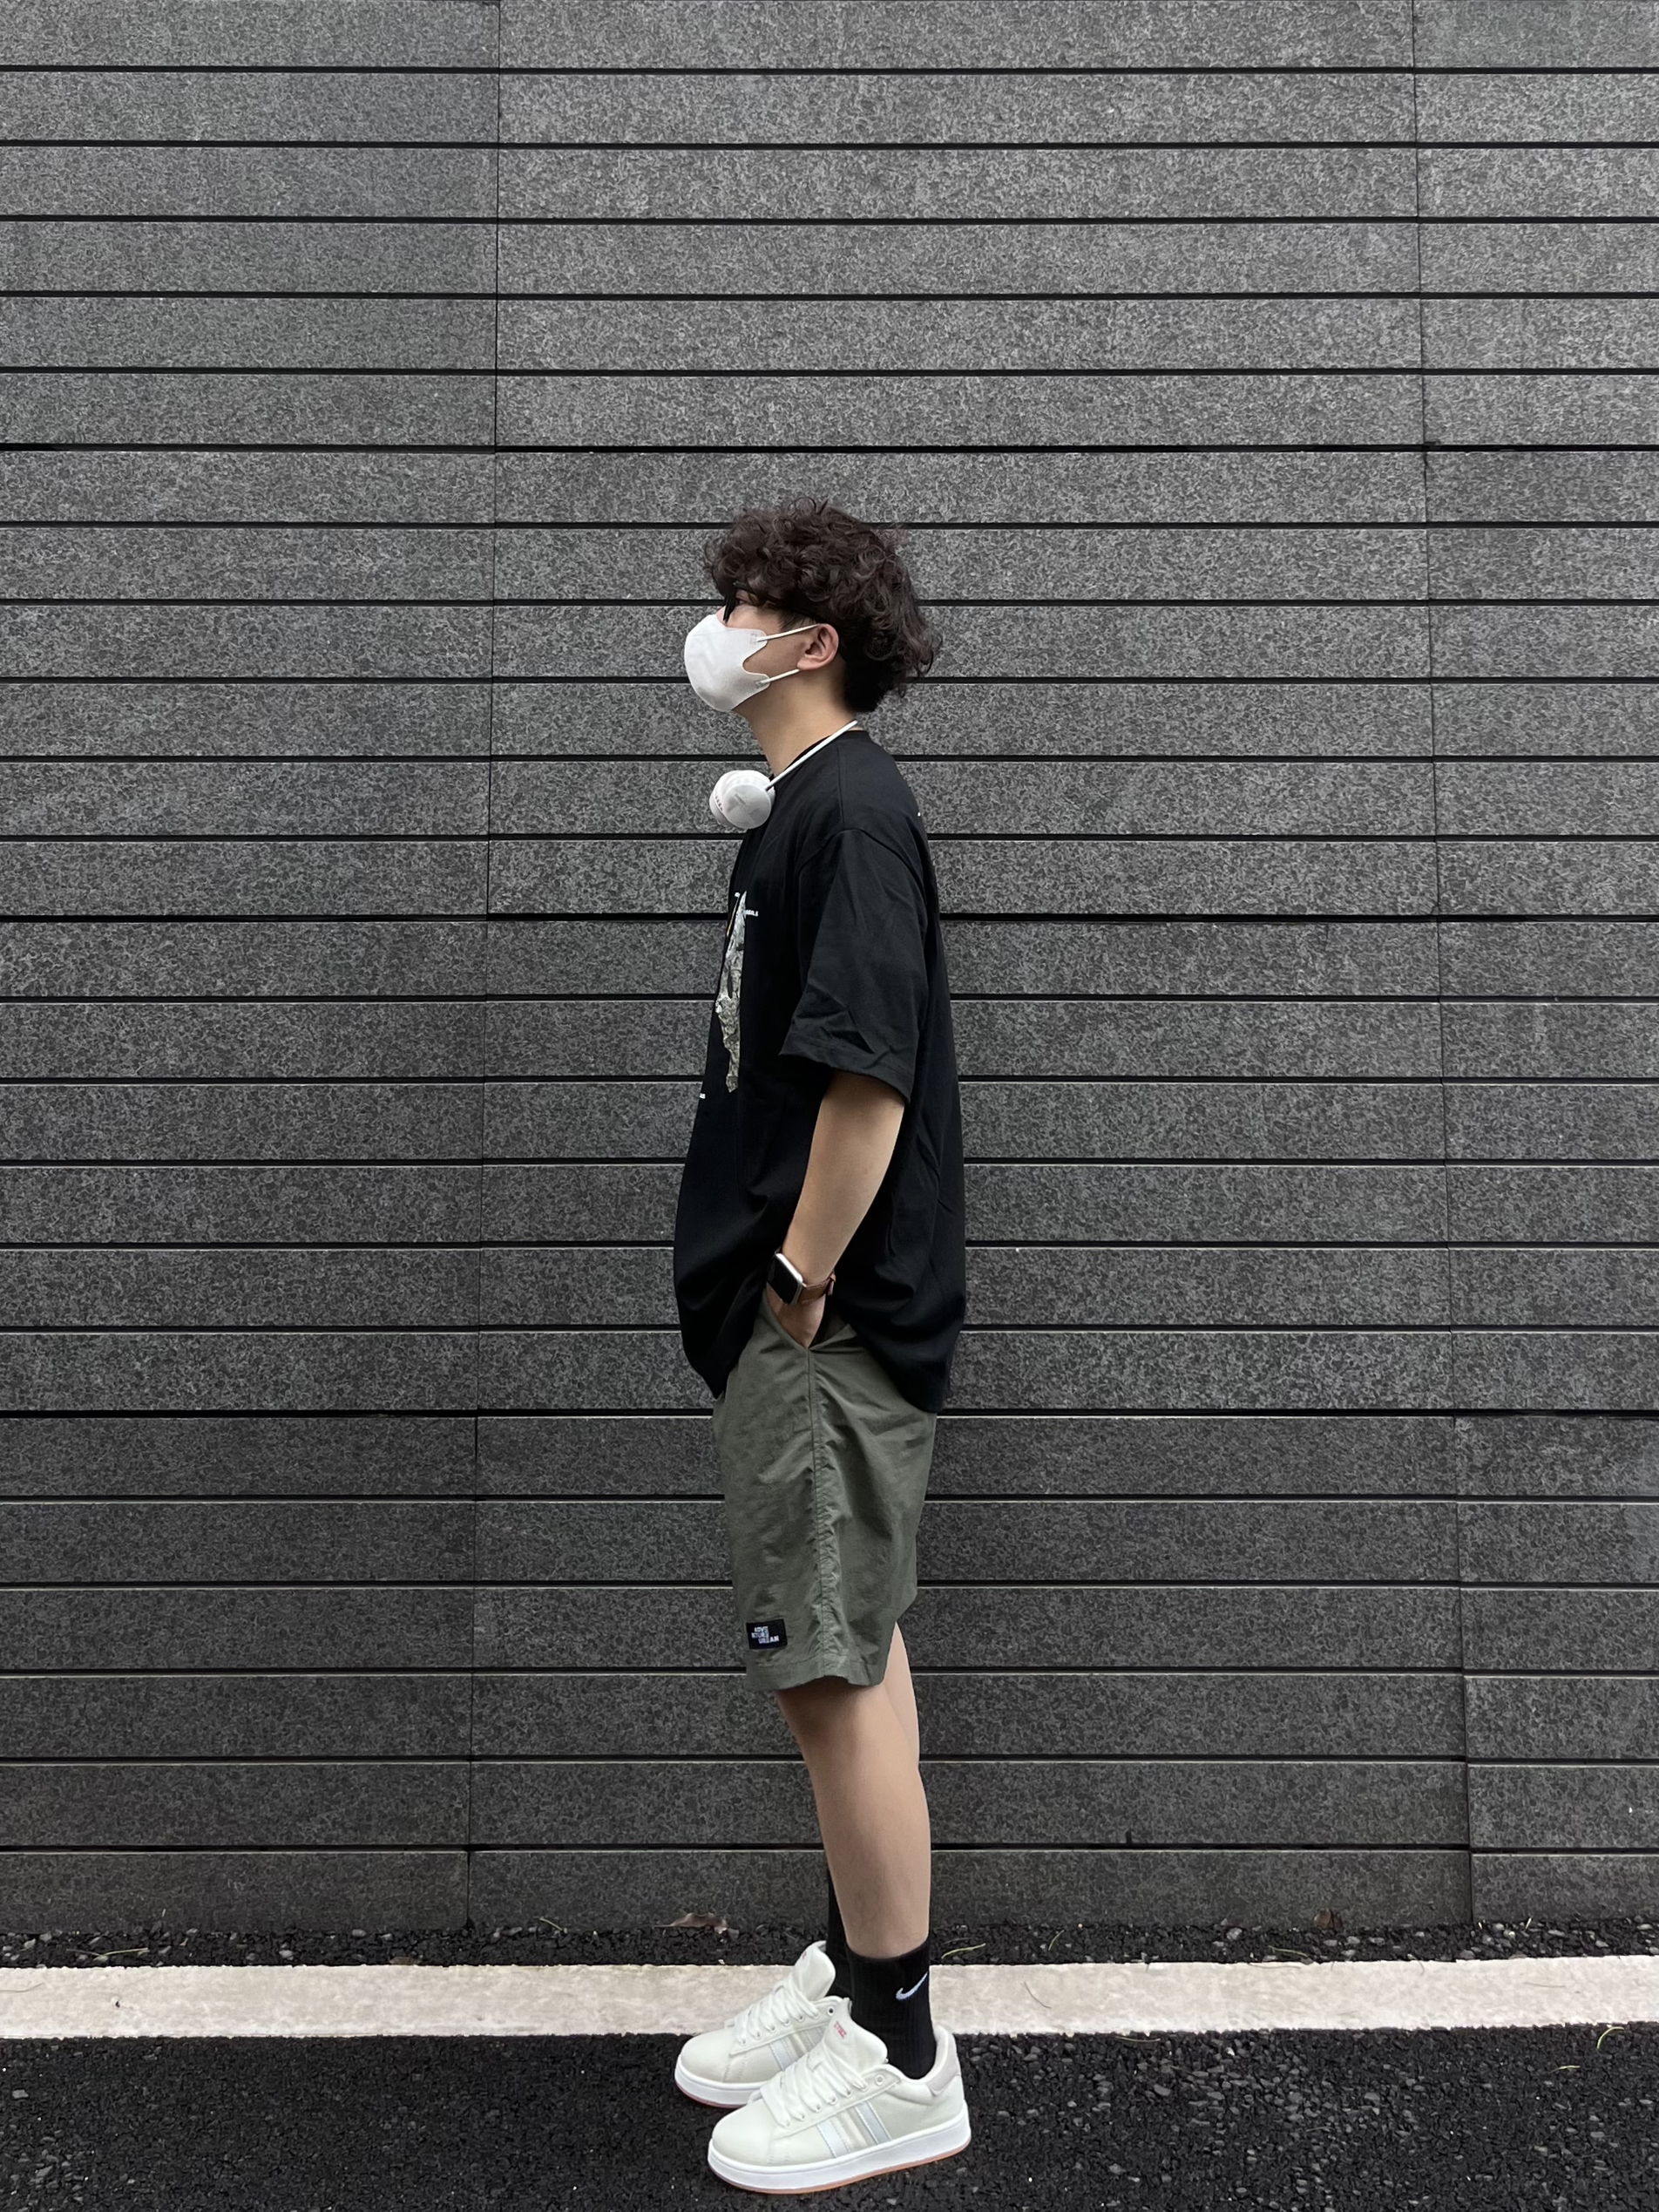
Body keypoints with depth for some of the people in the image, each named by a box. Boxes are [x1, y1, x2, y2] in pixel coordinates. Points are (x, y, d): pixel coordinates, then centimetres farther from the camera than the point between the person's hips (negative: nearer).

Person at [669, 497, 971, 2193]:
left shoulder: (849, 806, -14)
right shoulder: (790, 808, 17)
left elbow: (869, 1074, -23)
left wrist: (800, 1279, -16)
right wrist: (775, 1288, 16)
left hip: (831, 1321, -10)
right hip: (786, 1312, 10)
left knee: (836, 1669, -1)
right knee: (838, 1659, 18)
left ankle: (900, 2062, 16)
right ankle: (850, 1976, 34)